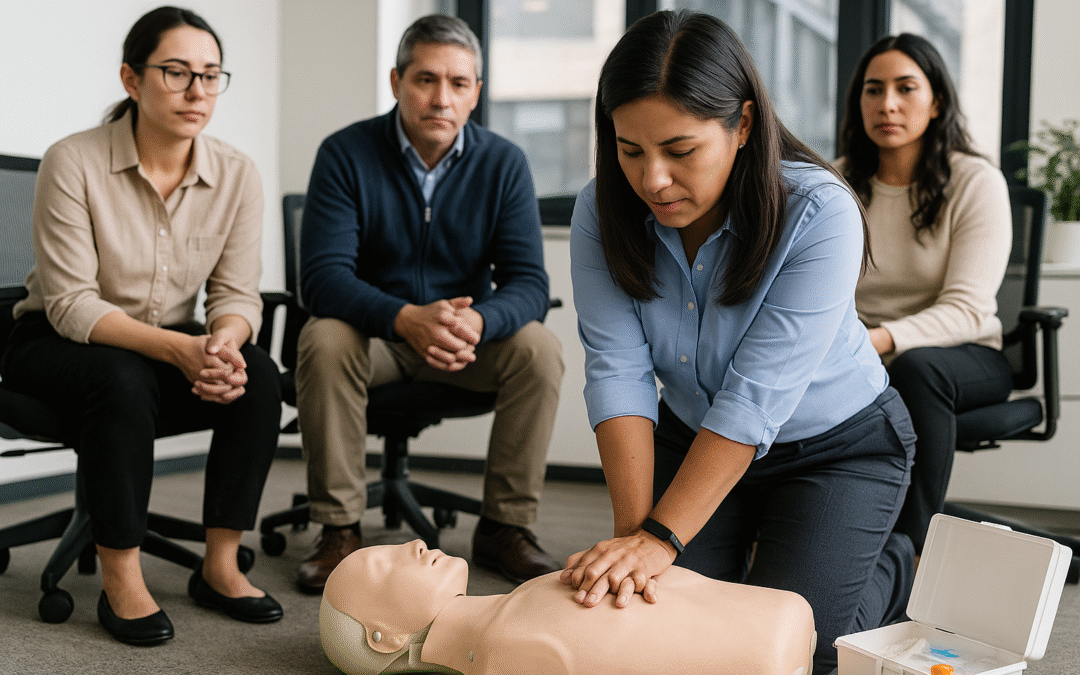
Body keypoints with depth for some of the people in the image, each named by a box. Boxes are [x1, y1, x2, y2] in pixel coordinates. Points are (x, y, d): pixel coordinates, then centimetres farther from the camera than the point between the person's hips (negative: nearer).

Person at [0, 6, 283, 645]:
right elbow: (71, 304, -21)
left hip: (174, 349, 4)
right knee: (122, 380, -36)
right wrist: (179, 348, -36)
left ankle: (220, 565, -12)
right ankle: (121, 583, -22)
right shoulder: (73, 163, -18)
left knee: (259, 374, -25)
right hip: (56, 346, -3)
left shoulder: (238, 174, -6)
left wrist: (223, 341, -33)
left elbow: (238, 293, -7)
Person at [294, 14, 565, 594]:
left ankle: (504, 528, -10)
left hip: (468, 334, 2)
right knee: (324, 341, -32)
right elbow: (322, 276, -21)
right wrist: (407, 318, -40)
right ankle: (339, 532, -19)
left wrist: (478, 322, -38)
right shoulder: (346, 154, -12)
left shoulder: (503, 164, -7)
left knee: (539, 349, -25)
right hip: (372, 329, -1)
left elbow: (528, 283, -14)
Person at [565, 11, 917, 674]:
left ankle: (897, 567, 22)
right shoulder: (602, 212, -17)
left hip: (837, 445, -3)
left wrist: (660, 537, -38)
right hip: (693, 436, 4)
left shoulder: (819, 213, -30)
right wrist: (634, 529, -34)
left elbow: (755, 398, -34)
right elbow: (617, 371, -23)